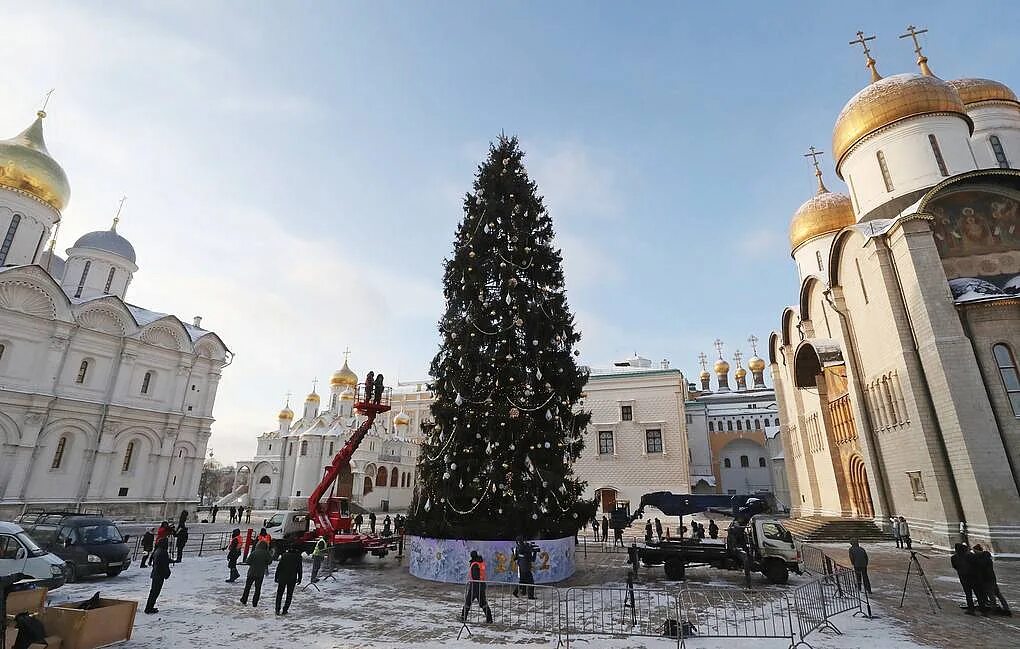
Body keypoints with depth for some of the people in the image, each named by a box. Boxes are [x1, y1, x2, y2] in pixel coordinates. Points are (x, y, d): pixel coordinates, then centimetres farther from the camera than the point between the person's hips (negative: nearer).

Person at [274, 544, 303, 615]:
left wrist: (276, 577, 5)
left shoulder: (284, 555, -1)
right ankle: (285, 610, 8)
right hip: (292, 579, 0)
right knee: (289, 595, 11)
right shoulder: (298, 556, -1)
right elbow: (299, 569, 2)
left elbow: (279, 566, -2)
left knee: (279, 594, 11)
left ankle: (277, 610, 6)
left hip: (282, 577, 0)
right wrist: (299, 578, 9)